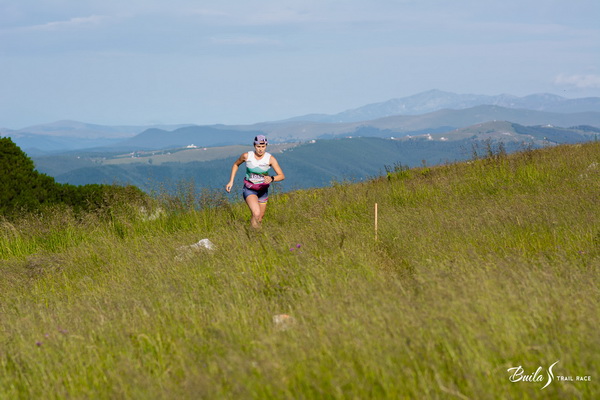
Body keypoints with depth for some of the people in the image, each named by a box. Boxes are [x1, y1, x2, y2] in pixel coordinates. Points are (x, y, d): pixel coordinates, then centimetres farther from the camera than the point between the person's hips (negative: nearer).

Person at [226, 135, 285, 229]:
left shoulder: (270, 159, -16)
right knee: (256, 214, -29)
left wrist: (271, 178, -39)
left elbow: (282, 176, -19)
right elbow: (236, 164, 7)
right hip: (249, 189, -2)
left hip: (262, 190, 2)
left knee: (260, 219, 16)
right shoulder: (247, 156, -14)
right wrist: (231, 181, 2)